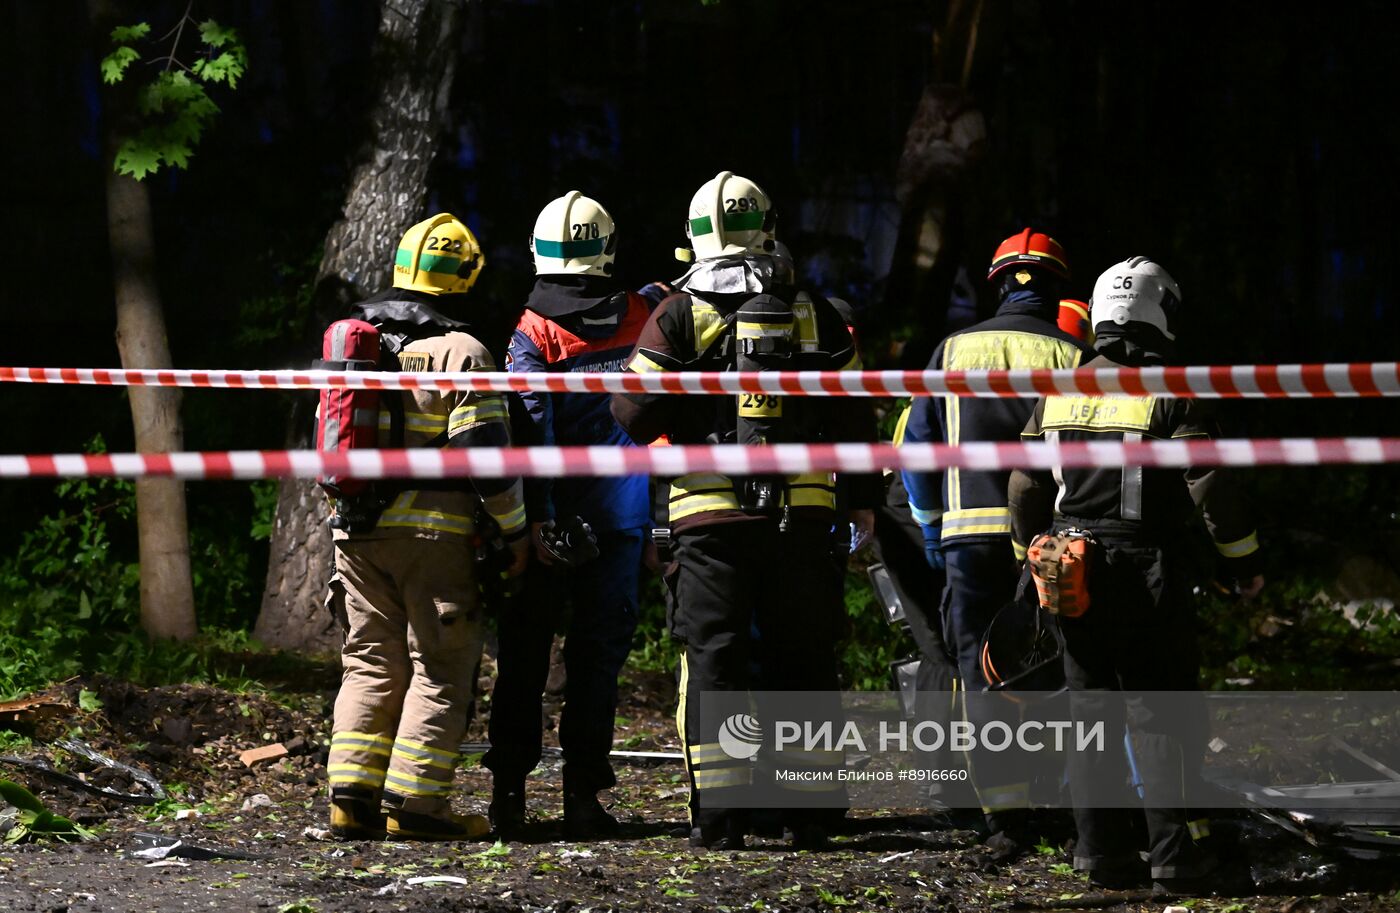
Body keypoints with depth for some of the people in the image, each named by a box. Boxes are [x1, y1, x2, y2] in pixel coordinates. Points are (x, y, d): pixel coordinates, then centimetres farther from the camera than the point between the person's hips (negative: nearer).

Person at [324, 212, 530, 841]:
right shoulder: (459, 352, -9)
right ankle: (413, 802, -6)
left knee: (370, 665, 12)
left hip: (357, 531, 6)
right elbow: (483, 451, -13)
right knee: (441, 669, 0)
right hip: (434, 531, -6)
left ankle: (352, 796, 5)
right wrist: (515, 529, -5)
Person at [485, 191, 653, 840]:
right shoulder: (641, 319, 0)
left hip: (550, 524, -1)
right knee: (598, 654, 4)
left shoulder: (532, 334, -8)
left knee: (523, 657, 7)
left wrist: (536, 518, -17)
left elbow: (534, 430, -15)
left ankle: (509, 792, 7)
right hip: (619, 516, 1)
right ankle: (583, 794, 1)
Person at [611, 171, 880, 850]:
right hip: (802, 518, 2)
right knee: (803, 664, 10)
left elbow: (634, 415, -4)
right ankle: (812, 813, 11)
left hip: (709, 519, -2)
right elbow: (853, 417, 9)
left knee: (713, 662, 2)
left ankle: (718, 817, -4)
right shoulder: (815, 317, 5)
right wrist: (863, 501, 20)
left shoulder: (679, 317, -3)